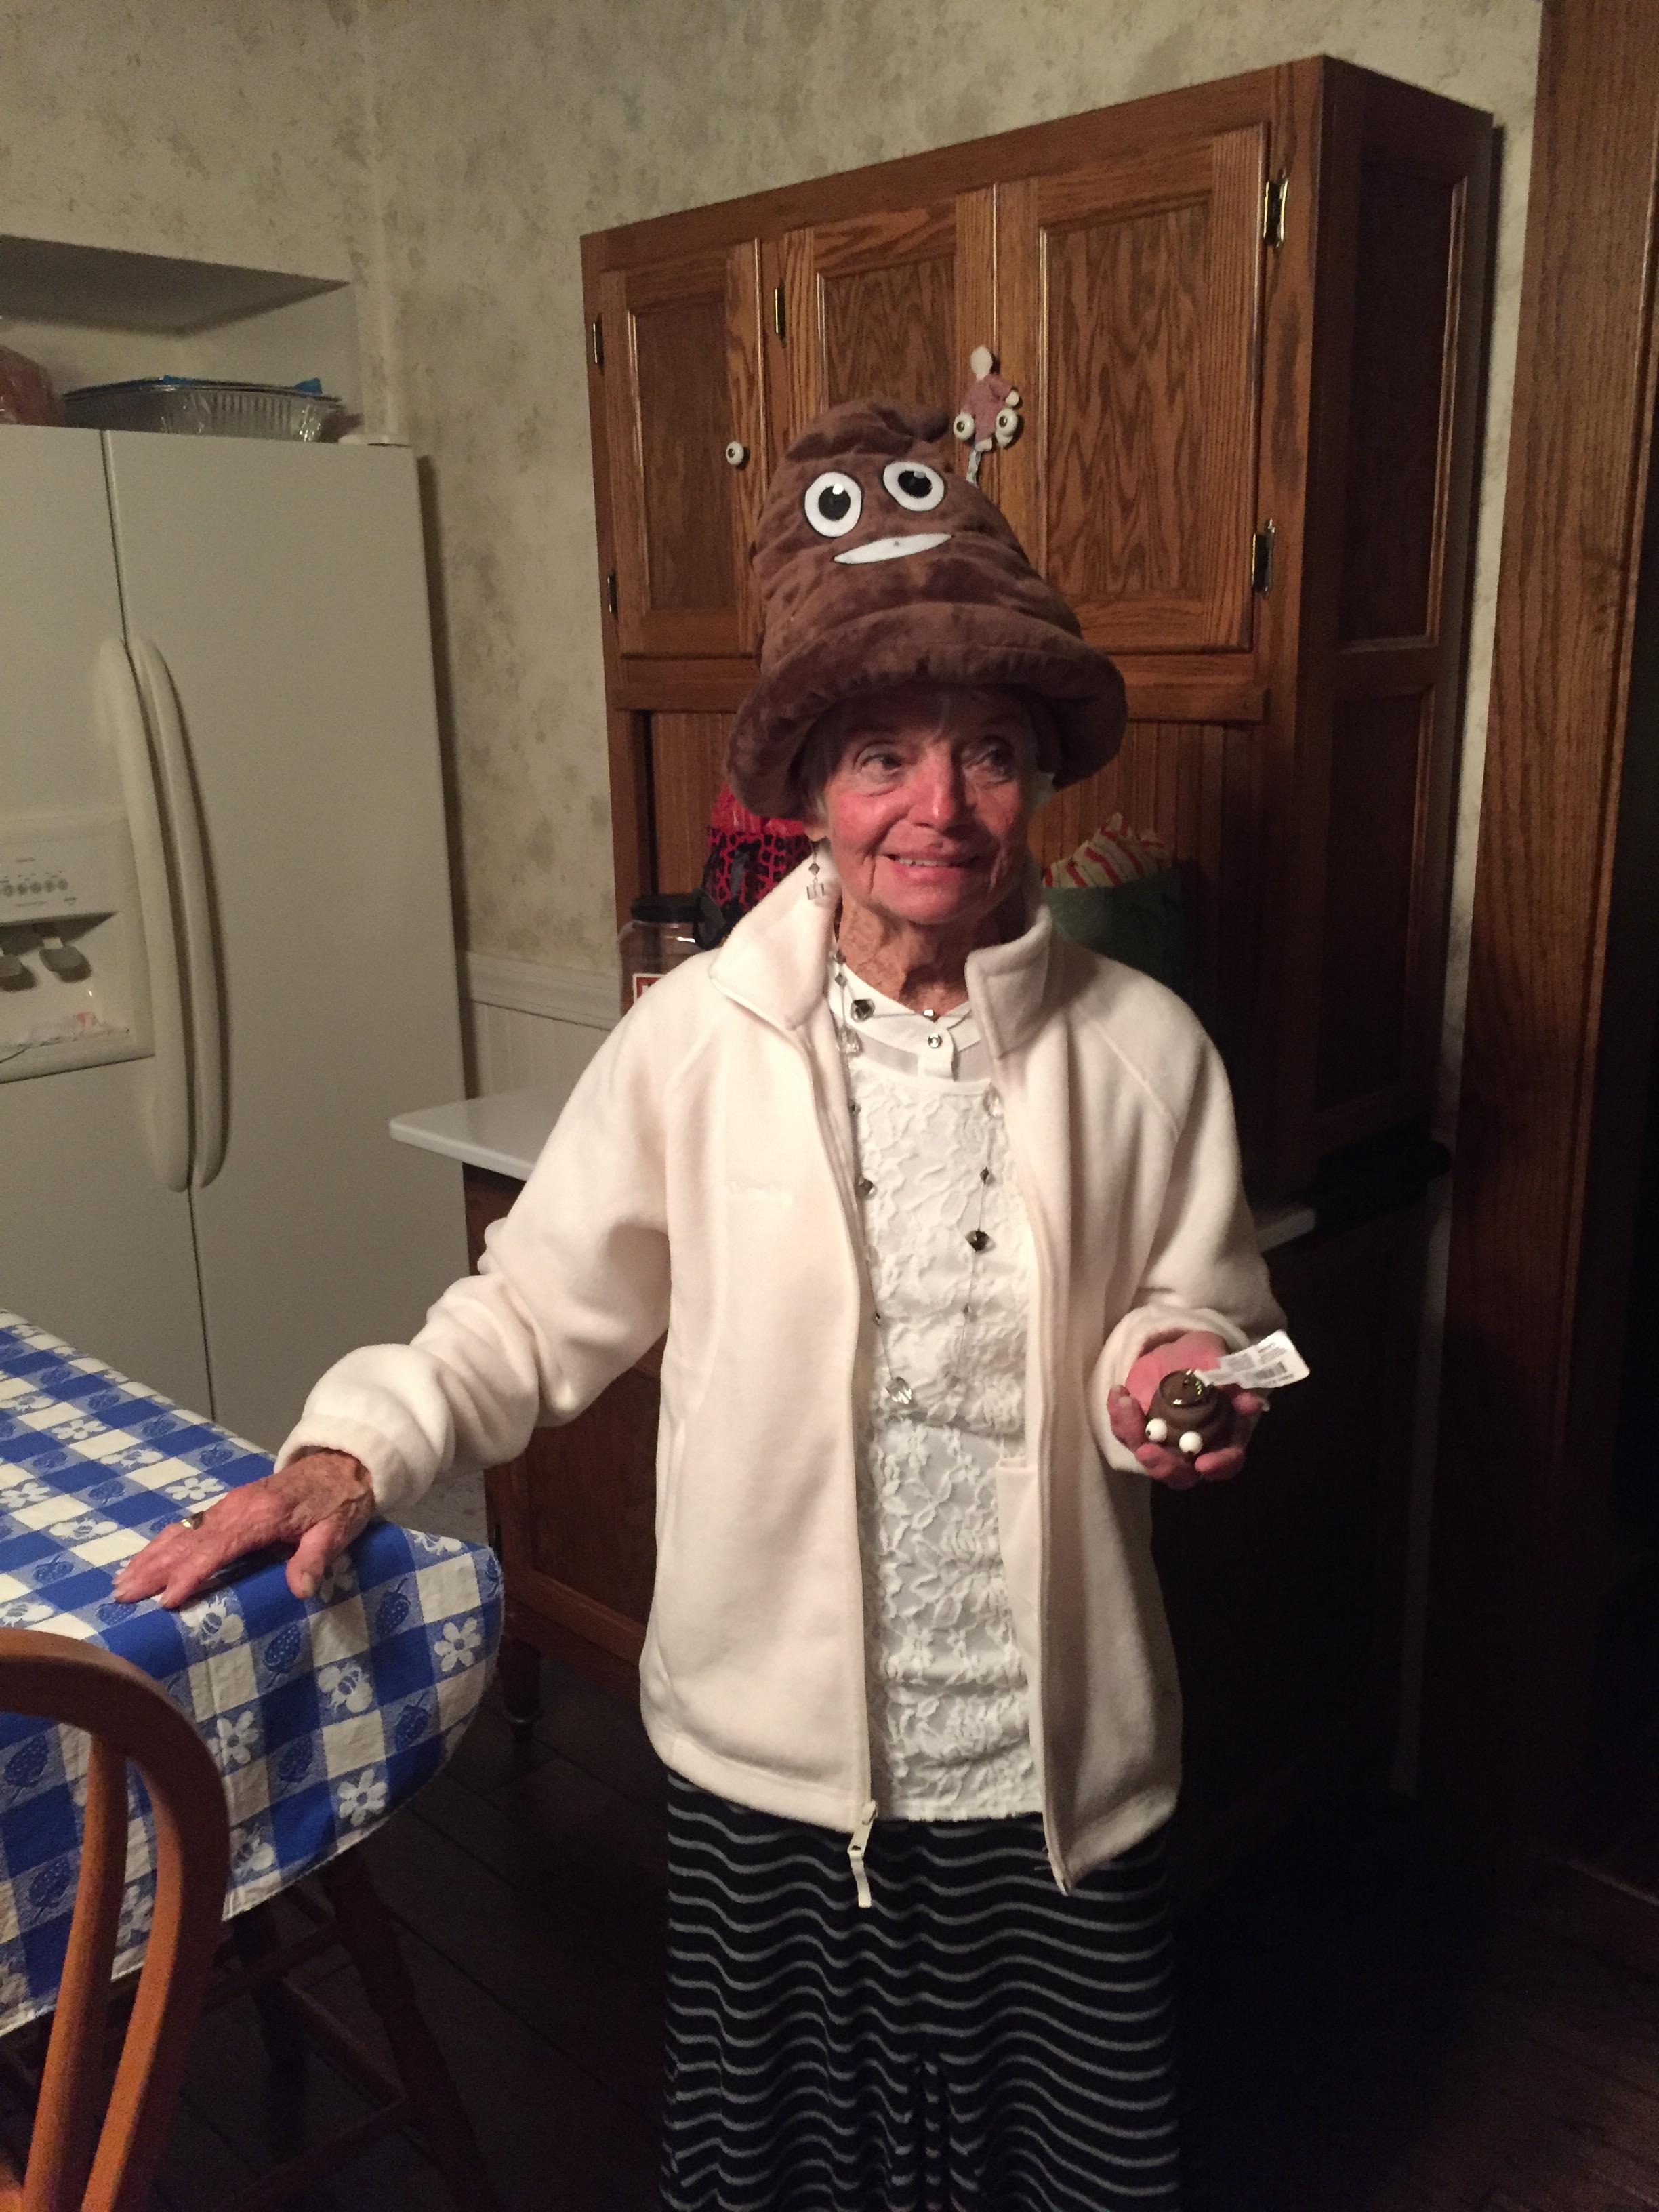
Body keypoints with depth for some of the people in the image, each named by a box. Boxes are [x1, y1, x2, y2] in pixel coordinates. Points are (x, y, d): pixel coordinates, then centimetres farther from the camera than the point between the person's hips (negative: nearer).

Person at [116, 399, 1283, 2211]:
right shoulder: (694, 1040, -12)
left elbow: (1193, 1324, 4)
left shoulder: (1141, 1054, -9)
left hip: (1052, 1768, 1)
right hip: (770, 1751, 0)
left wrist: (1172, 1380, -17)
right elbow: (537, 1310, -3)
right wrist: (349, 1452, -15)